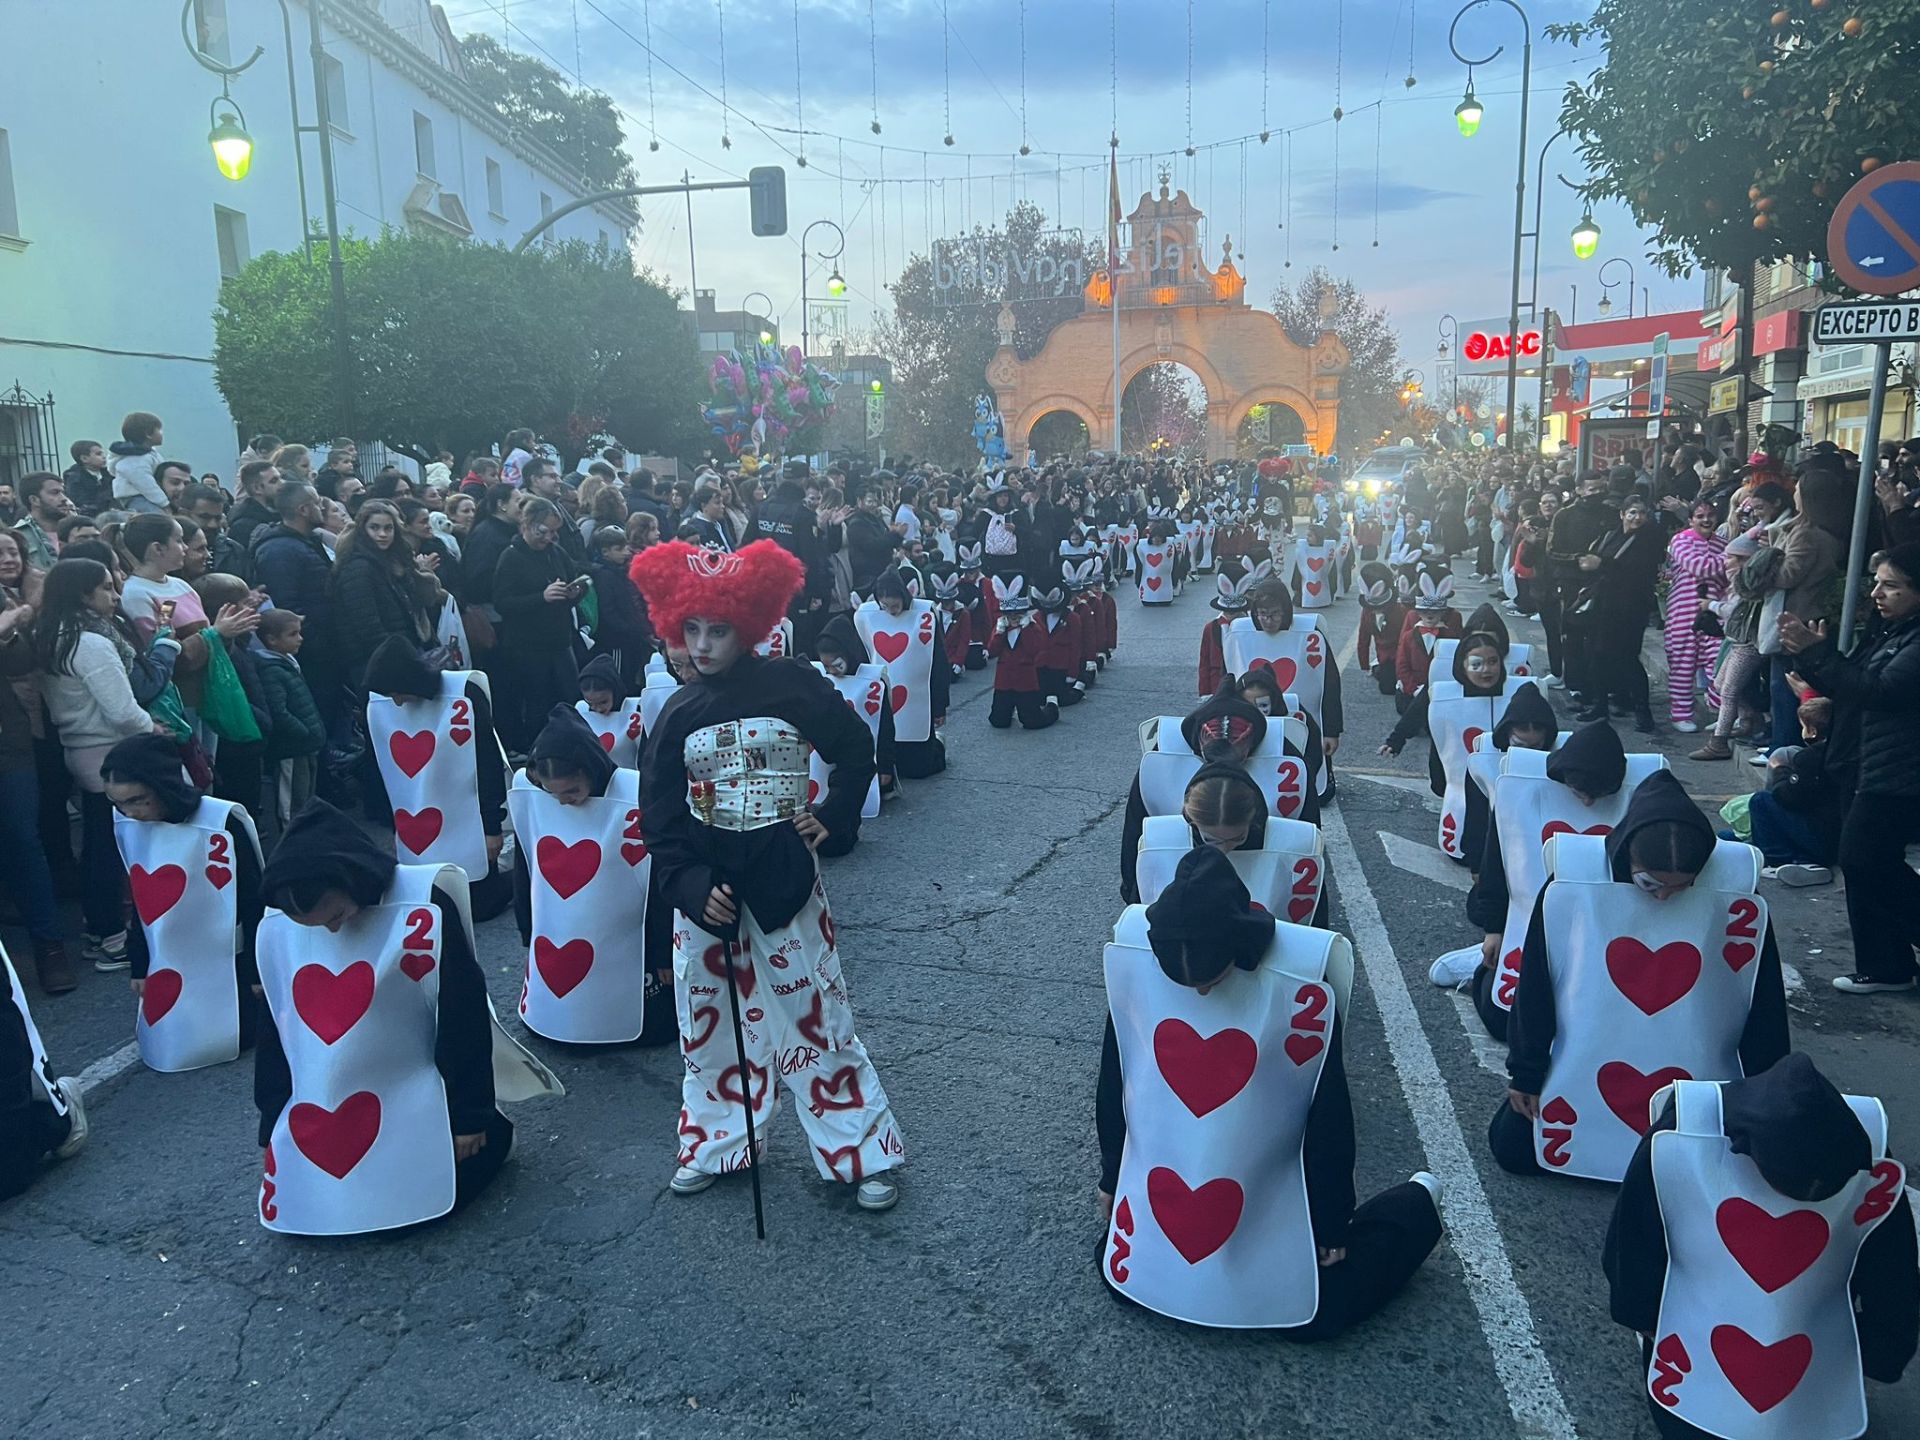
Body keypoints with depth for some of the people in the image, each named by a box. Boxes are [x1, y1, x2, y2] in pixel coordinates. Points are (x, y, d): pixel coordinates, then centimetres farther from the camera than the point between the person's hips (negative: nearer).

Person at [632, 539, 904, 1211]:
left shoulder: (793, 686, -7)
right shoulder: (680, 714, 1)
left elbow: (855, 748, 6)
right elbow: (659, 815, 0)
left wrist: (833, 814, -3)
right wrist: (691, 885, -12)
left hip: (783, 878, -3)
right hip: (705, 887, 4)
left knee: (814, 1017, 2)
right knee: (708, 1018, 13)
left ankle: (866, 1152, 16)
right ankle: (715, 1143, 32)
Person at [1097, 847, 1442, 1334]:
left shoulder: (1301, 984, -27)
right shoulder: (1136, 960, -19)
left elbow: (1329, 1114, -13)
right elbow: (1114, 1079, -2)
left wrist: (1331, 1222, -4)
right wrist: (1111, 1178, 9)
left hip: (1269, 1195, -3)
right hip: (1162, 1181, 3)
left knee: (1315, 1316, -1)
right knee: (1119, 1275, 8)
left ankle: (1415, 1207, 24)